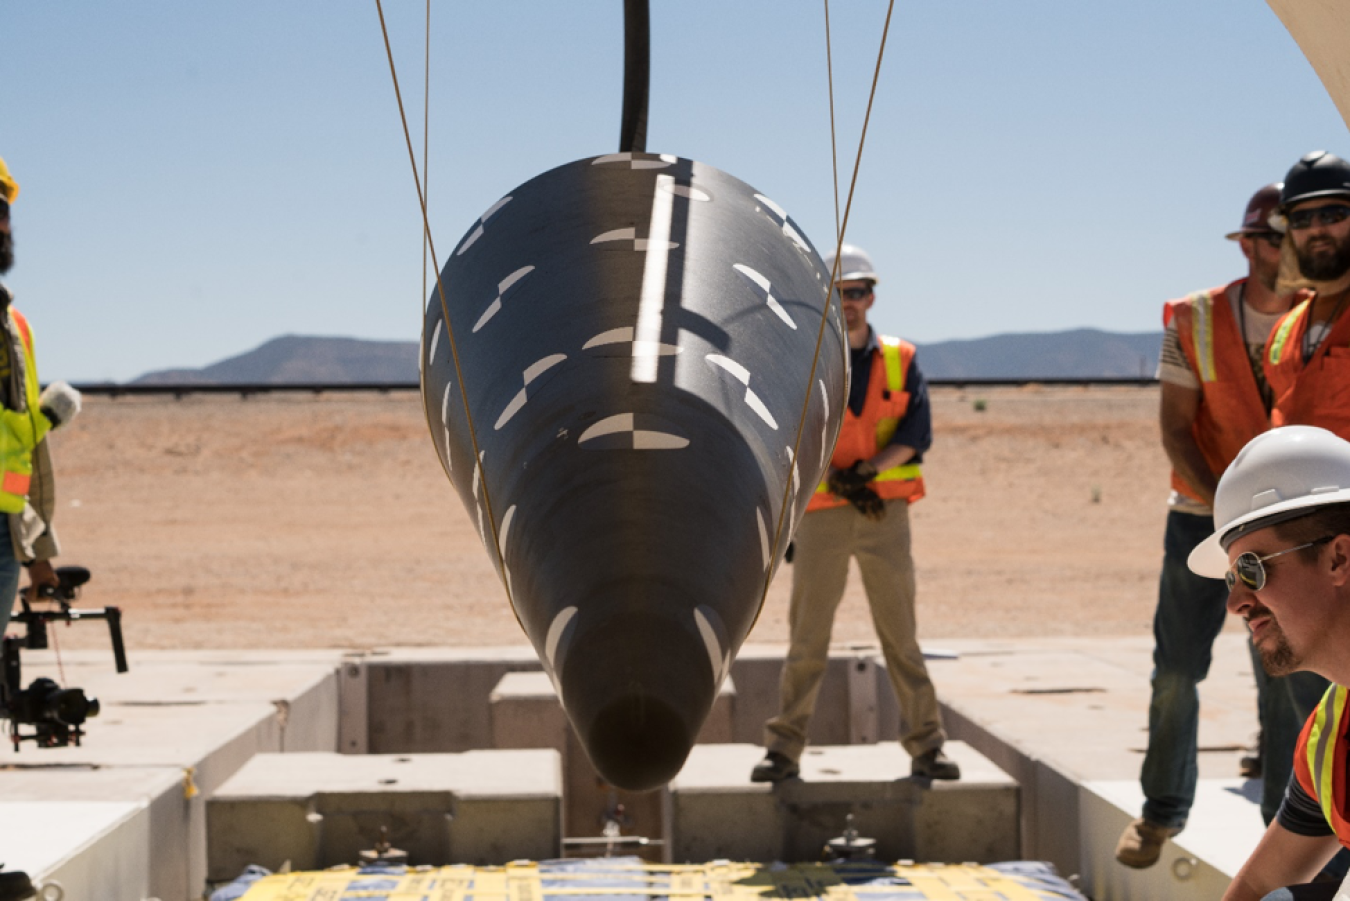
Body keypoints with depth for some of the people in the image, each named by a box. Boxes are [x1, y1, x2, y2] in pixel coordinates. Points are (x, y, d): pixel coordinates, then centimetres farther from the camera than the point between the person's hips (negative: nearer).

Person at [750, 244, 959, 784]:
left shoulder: (900, 362, 8)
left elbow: (917, 432, -3)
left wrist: (870, 469, -15)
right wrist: (837, 481, -15)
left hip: (887, 514, 1)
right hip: (822, 516, -1)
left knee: (901, 635, 4)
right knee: (807, 638, 0)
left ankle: (926, 747, 9)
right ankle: (784, 749, 5)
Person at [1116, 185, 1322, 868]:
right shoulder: (1195, 321, -4)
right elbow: (1175, 429, -5)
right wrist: (1226, 506, -16)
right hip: (1202, 514, 0)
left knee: (1292, 680, -1)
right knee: (1176, 669, 4)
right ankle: (1163, 810, 21)